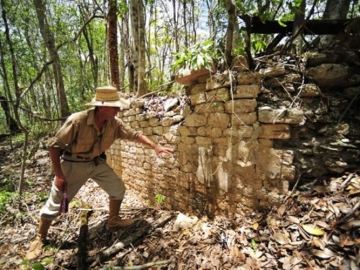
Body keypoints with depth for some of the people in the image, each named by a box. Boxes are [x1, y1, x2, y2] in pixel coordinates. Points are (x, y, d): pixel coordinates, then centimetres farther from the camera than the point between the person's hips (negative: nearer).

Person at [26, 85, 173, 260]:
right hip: (74, 164, -5)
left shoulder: (114, 123, -14)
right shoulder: (77, 121, -30)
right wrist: (59, 175, -22)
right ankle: (39, 239, 30)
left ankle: (113, 221, 29)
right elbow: (54, 145, -22)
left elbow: (134, 135, -3)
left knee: (118, 188, 5)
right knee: (55, 202, 4)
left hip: (97, 162, 5)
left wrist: (155, 146, -11)